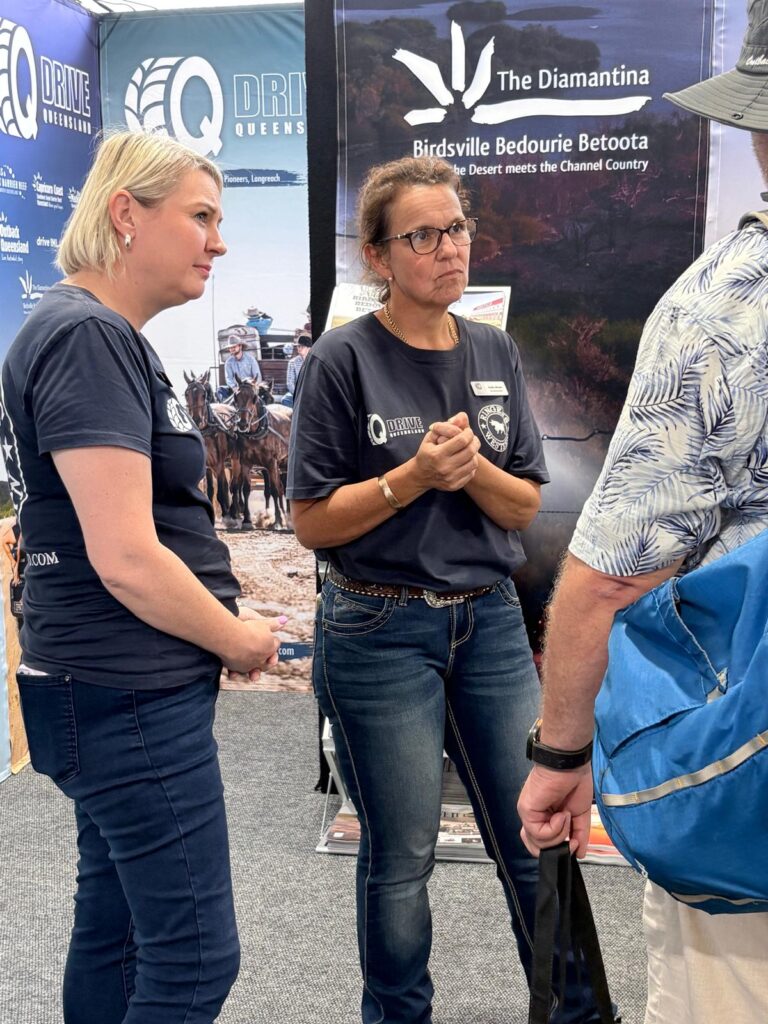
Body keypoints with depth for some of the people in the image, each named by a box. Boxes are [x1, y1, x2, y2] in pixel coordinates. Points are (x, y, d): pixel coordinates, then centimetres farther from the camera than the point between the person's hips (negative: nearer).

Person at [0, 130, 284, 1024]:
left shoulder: (101, 335, 14)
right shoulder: (88, 337, -17)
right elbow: (126, 557, -23)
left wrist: (223, 626, 10)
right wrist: (239, 640, -7)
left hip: (124, 691, 10)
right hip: (131, 700, -10)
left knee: (114, 927, 18)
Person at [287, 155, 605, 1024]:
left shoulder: (496, 353, 6)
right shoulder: (344, 360, -7)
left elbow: (525, 505, 5)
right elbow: (313, 522, -8)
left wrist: (474, 468, -15)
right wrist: (415, 474, -20)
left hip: (490, 621, 4)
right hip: (380, 633, -4)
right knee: (401, 860, 9)